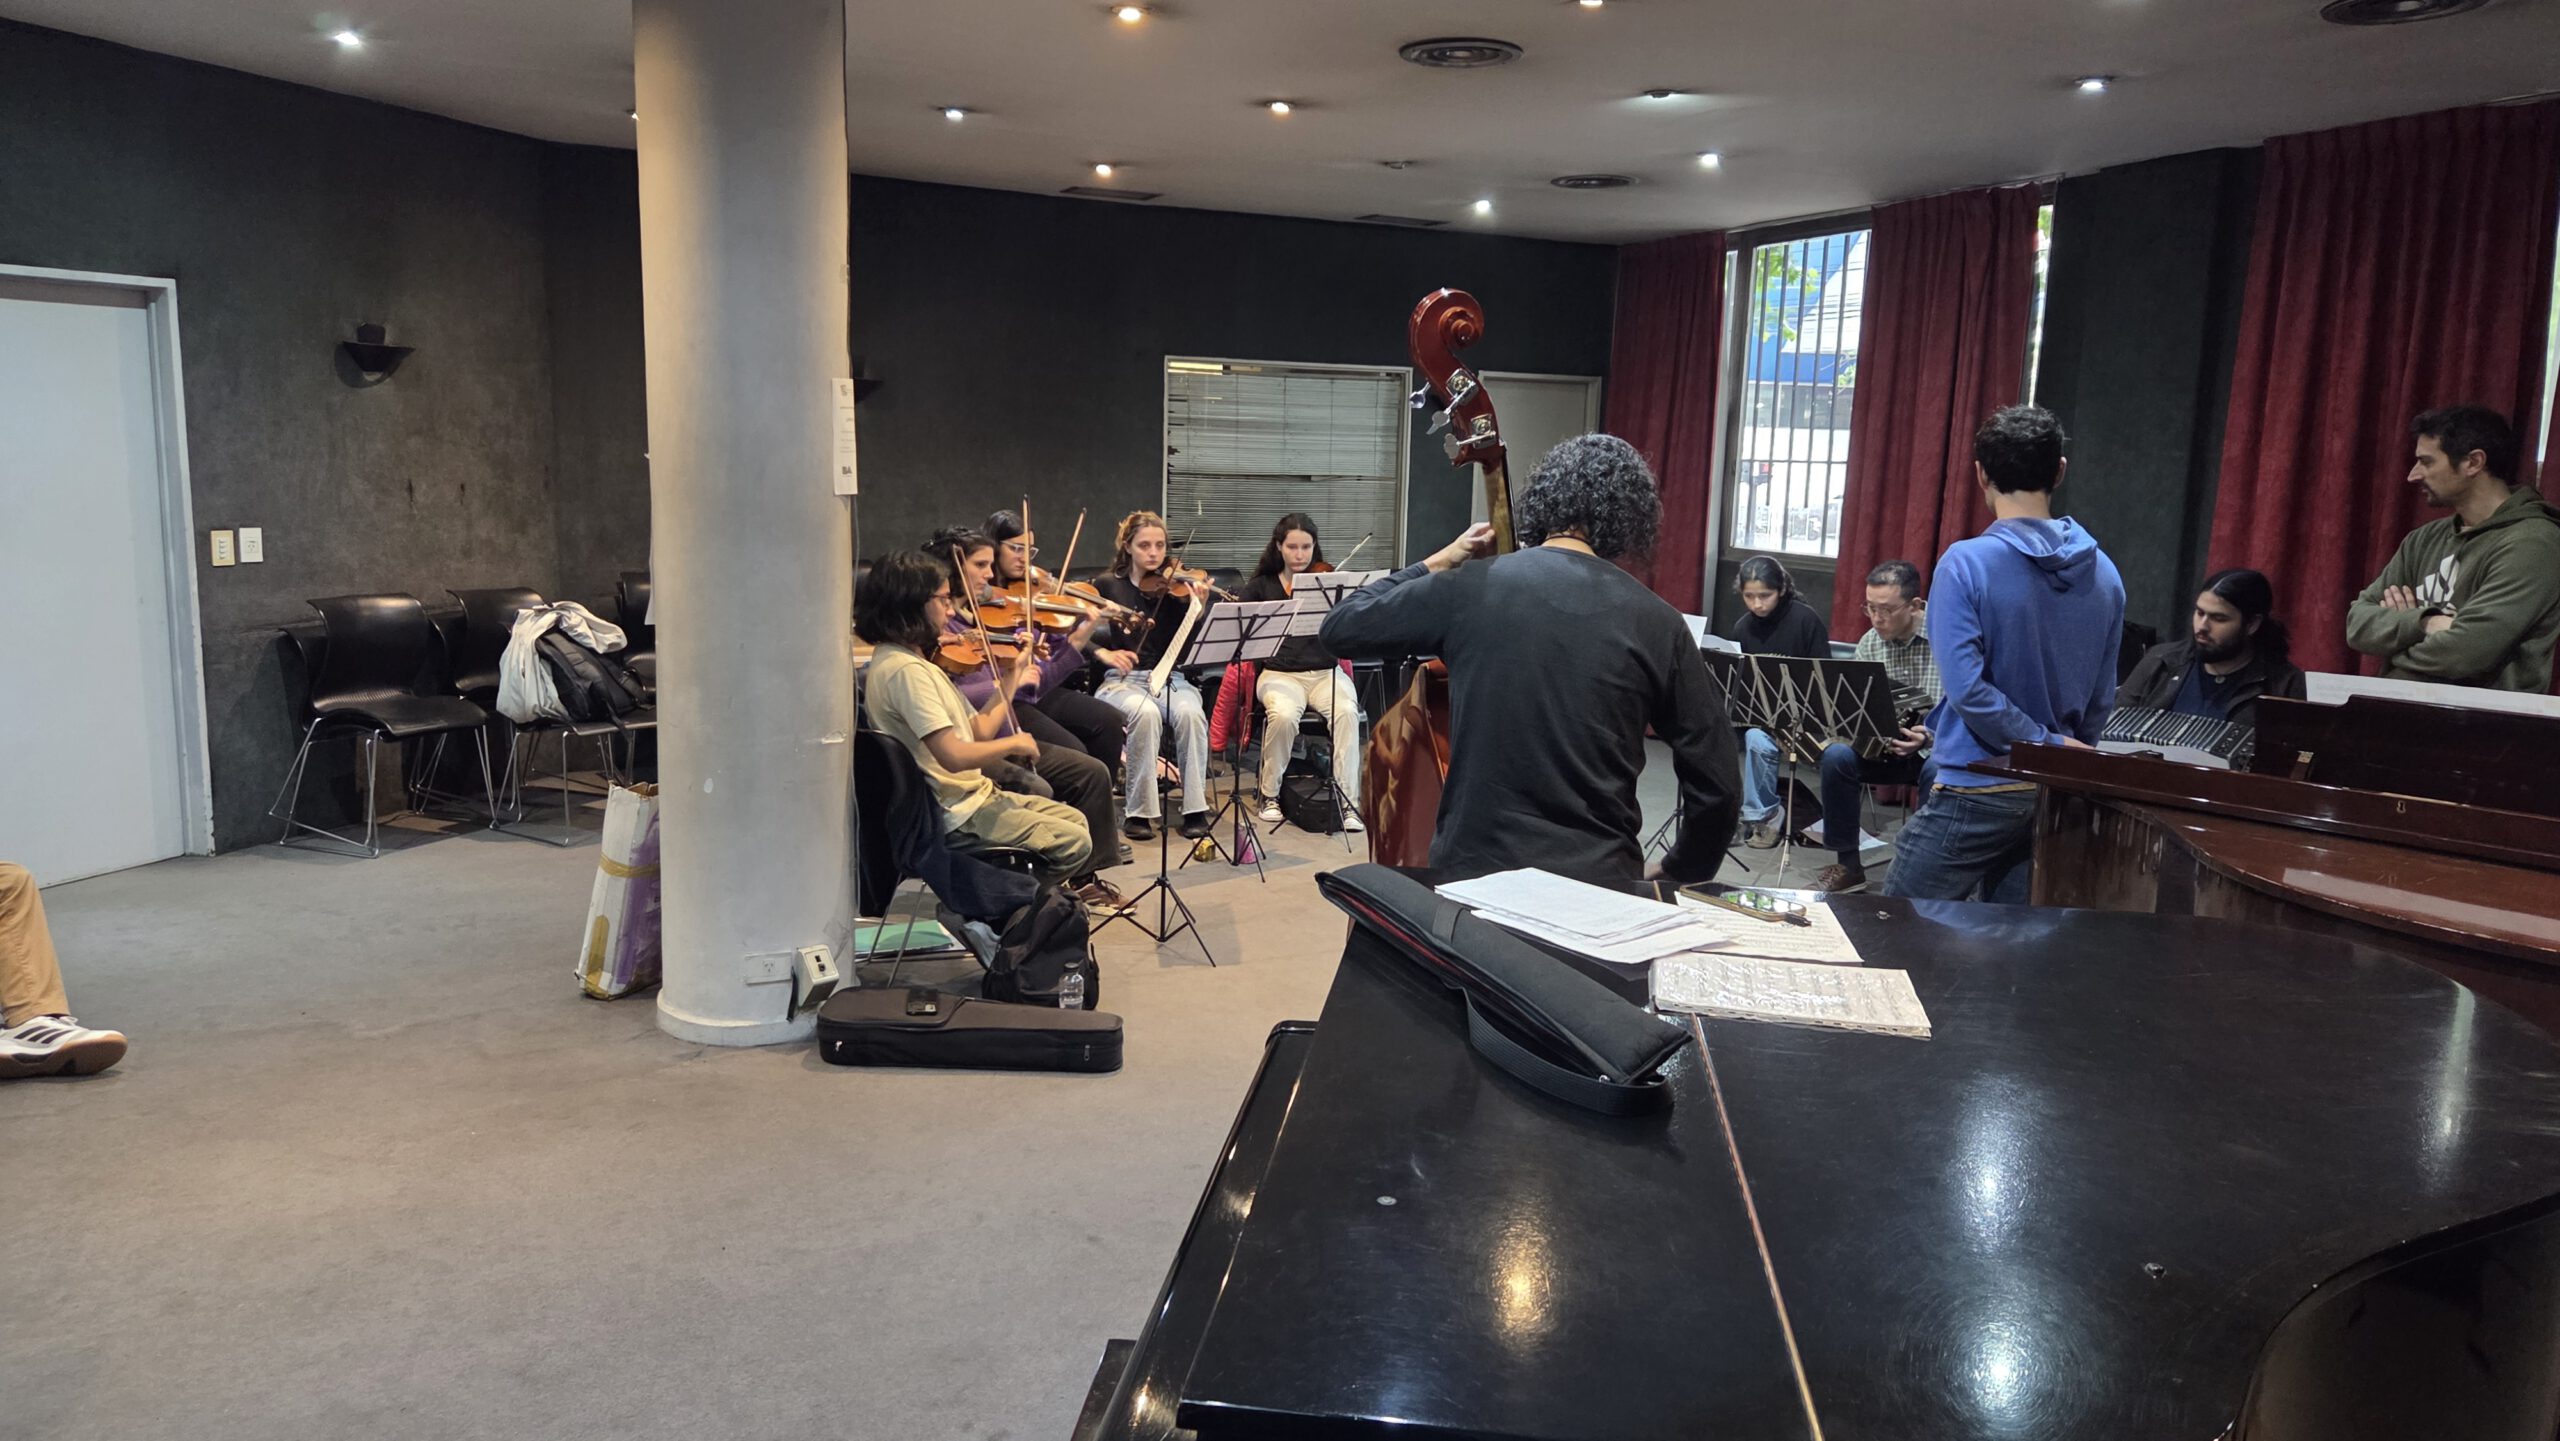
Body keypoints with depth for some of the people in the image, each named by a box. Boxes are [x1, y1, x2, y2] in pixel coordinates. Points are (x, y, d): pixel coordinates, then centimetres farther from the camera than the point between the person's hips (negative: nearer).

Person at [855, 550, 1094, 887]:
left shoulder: (910, 660, 10)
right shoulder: (905, 669, -21)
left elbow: (978, 731, 10)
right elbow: (954, 755, -29)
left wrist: (1014, 678, 12)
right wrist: (1014, 742, -13)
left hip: (972, 794, 10)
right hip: (955, 816, -10)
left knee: (1074, 820, 18)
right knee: (1075, 844, -9)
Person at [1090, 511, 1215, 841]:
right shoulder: (1107, 586, 9)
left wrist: (1200, 606, -20)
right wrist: (1105, 653, -17)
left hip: (1172, 679, 1)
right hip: (1122, 680, -1)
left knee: (1191, 713, -32)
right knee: (1145, 712, -35)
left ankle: (1196, 809, -22)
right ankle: (1139, 811, -25)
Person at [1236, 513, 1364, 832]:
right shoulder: (1262, 586, 12)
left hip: (1325, 672, 0)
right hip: (1279, 673, 0)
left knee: (1346, 712, -31)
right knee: (1283, 715, -33)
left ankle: (1349, 801, -25)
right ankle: (1270, 794, -11)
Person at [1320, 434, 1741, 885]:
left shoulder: (1471, 587, -5)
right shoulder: (1657, 622, -3)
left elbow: (1340, 628, 8)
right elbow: (1718, 785, -1)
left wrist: (1436, 564, 17)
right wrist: (1677, 877, 15)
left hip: (1472, 869, 0)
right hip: (1601, 882, 0)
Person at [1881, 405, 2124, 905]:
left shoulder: (1967, 564, -14)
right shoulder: (2103, 573, 4)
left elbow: (1967, 688, -21)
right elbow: (2101, 699, 10)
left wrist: (2053, 746, -11)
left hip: (1976, 791, -6)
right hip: (2057, 798, 6)